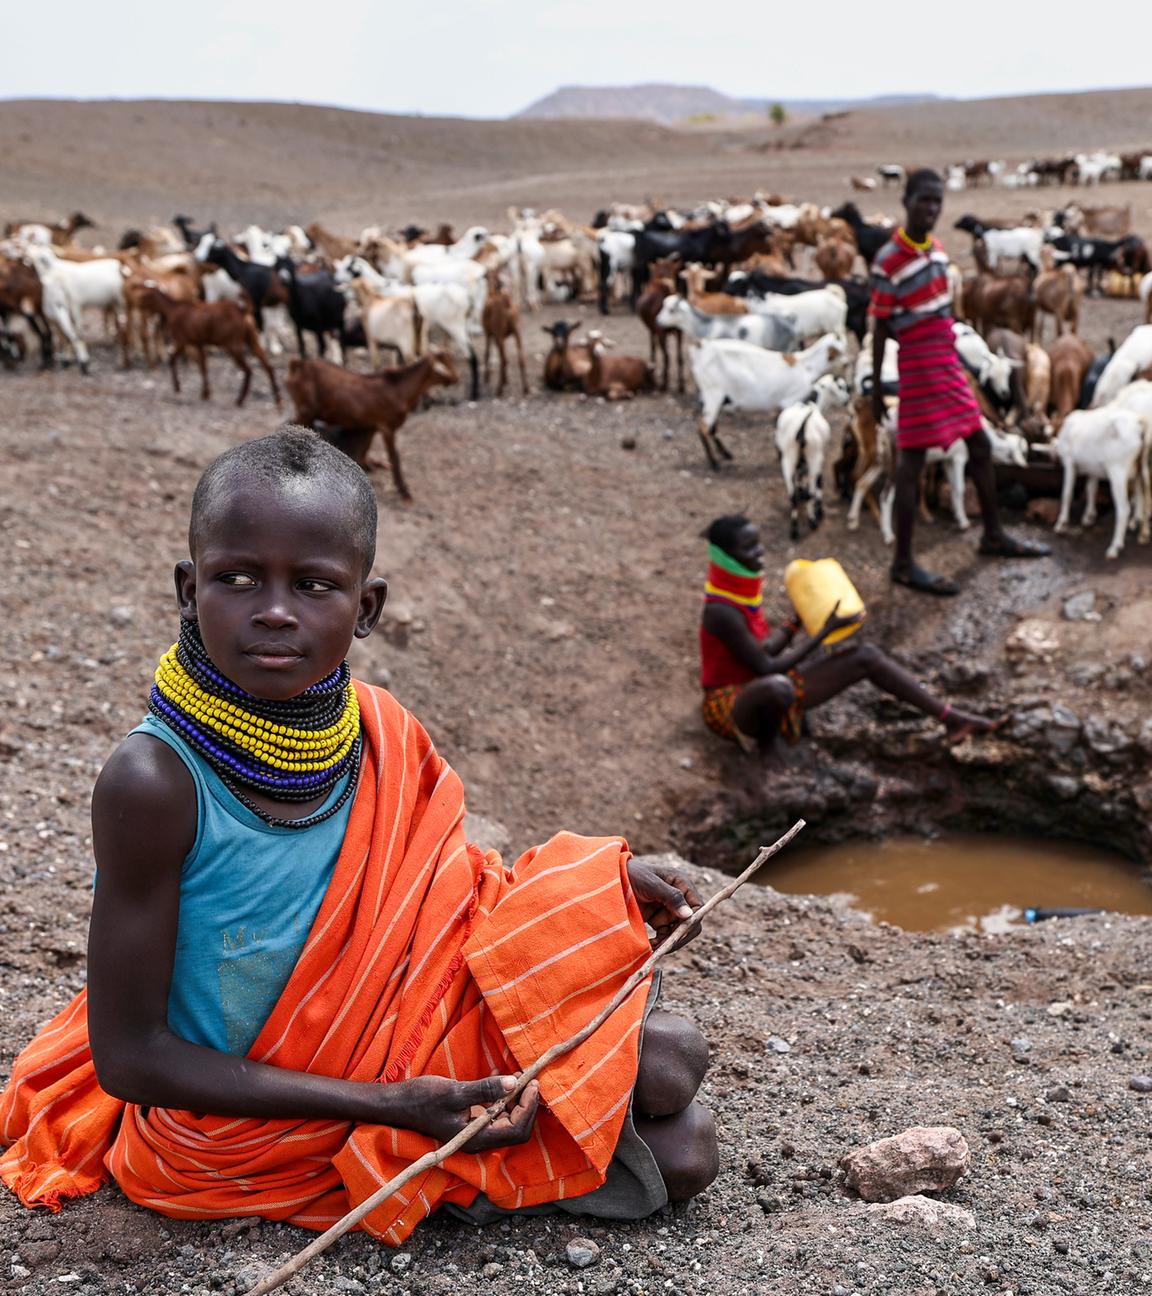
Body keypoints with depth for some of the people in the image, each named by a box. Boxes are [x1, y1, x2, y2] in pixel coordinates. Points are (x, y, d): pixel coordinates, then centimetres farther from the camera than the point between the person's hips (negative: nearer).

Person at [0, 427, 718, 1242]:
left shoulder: (381, 734, -10)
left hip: (394, 1045, 6)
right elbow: (128, 1055, -22)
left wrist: (594, 887, -7)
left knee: (682, 1153, 0)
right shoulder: (157, 781, -27)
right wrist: (389, 1106, -25)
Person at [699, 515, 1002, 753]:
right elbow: (766, 668, -26)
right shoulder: (722, 612, -27)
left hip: (758, 683, 9)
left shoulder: (745, 589, 1)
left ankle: (951, 718, 1)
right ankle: (764, 740, -10)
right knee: (778, 687, -46)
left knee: (865, 655, -1)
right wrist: (824, 632, -22)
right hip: (731, 705, -9)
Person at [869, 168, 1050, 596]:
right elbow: (880, 327, -11)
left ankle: (994, 535, 33)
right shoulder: (888, 260, -14)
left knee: (980, 446, 17)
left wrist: (950, 361, 18)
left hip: (947, 363, 9)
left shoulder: (937, 250, 10)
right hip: (918, 366, -9)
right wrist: (876, 387, -9)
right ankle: (903, 564, 2)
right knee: (912, 461, -4)